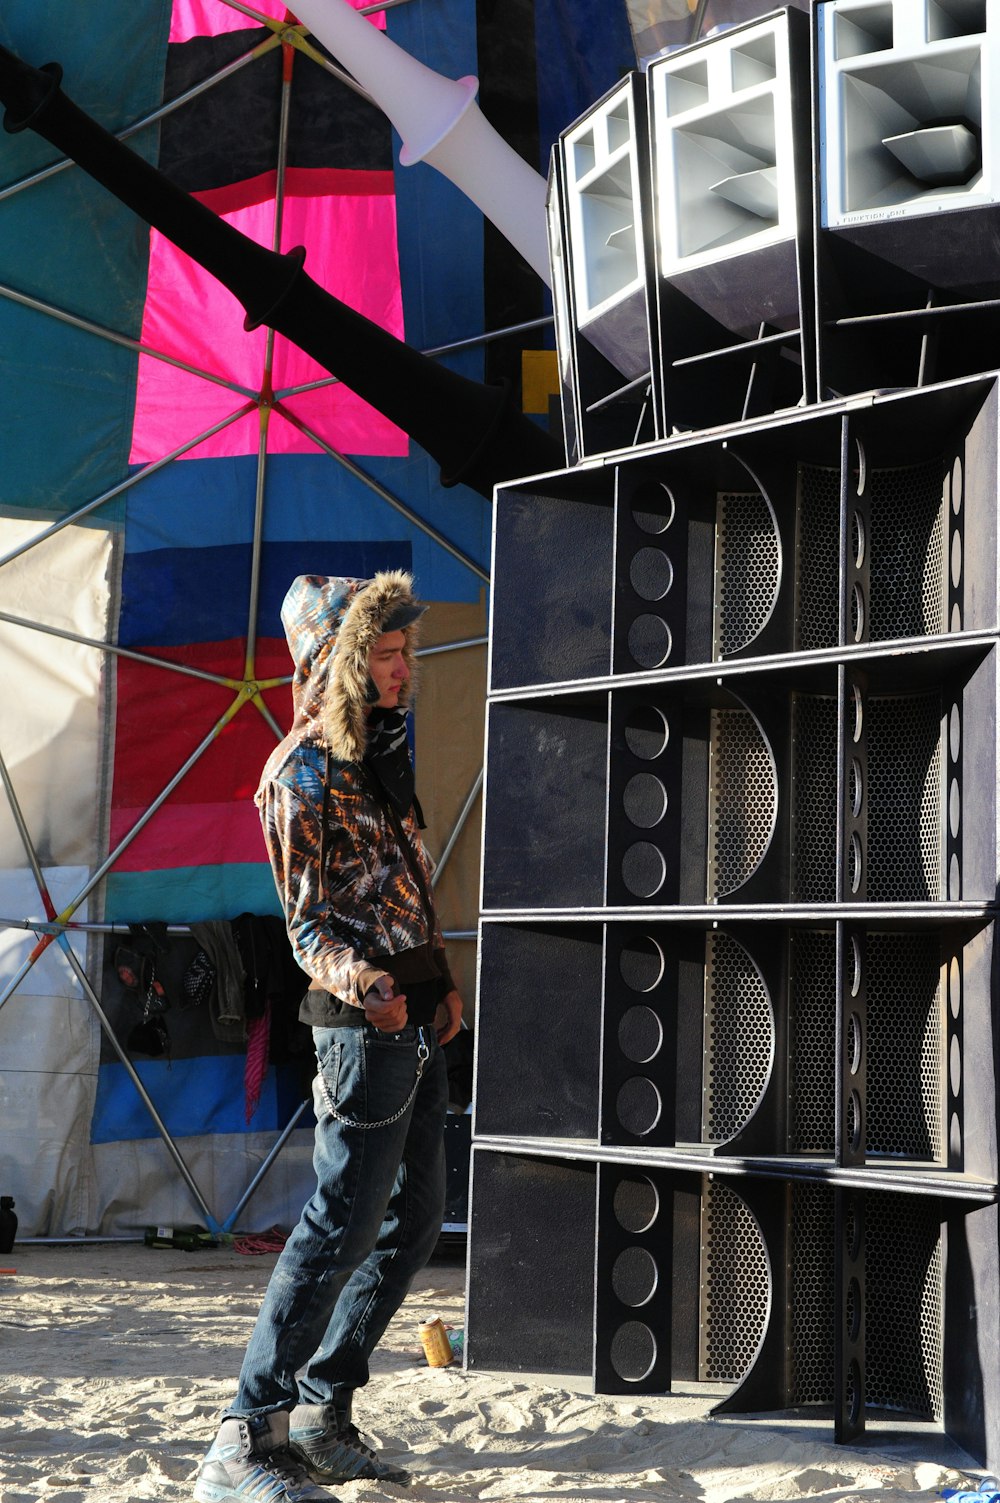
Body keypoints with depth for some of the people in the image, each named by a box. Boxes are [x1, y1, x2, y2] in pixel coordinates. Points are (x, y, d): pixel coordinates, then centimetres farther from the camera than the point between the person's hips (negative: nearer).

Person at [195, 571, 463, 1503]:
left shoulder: (383, 747, 16)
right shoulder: (301, 775, -10)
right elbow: (308, 921, -13)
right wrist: (358, 982, -32)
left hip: (418, 1019, 9)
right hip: (365, 1019, -9)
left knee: (414, 1219, 11)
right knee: (342, 1222, -10)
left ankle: (322, 1414, 21)